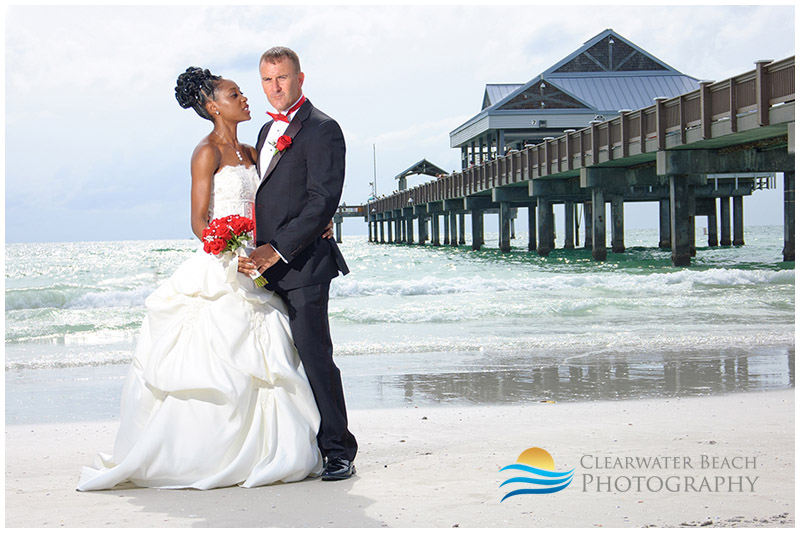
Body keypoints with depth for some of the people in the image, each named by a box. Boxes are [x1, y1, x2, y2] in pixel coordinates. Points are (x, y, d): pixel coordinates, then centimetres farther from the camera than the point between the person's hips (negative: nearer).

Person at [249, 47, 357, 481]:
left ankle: (338, 451, 0)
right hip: (268, 265, 8)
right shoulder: (268, 131, 21)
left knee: (315, 358, -7)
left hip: (302, 264, -8)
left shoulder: (321, 129, -7)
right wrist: (257, 254, 11)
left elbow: (323, 200, -16)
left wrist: (277, 249, -20)